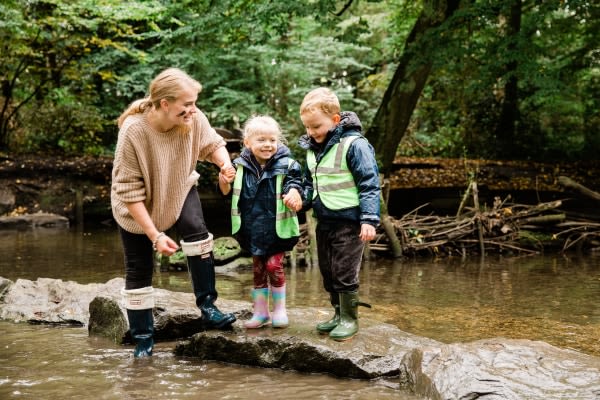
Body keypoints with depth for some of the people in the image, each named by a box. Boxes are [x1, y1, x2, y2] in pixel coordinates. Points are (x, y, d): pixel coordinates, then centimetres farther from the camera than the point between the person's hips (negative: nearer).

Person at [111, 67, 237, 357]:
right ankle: (143, 338, 19)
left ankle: (207, 306, -12)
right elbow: (129, 191, -29)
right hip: (137, 208, -2)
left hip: (179, 190, 3)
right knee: (139, 270, 4)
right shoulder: (133, 131, -35)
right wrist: (155, 235, -29)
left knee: (197, 233, -24)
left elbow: (212, 144, -4)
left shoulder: (193, 119, -25)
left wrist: (225, 163, -28)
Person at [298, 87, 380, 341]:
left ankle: (350, 319, 11)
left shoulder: (354, 145, -15)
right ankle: (339, 314, 30)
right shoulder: (312, 148, 8)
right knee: (328, 272, 15)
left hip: (348, 222, -8)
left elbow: (369, 184, -15)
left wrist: (369, 219, -19)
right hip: (324, 222, 8)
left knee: (345, 272, -3)